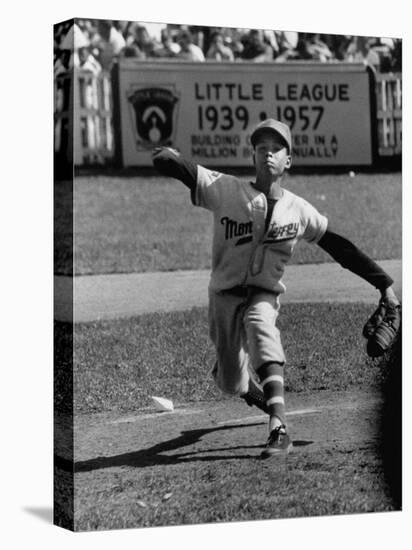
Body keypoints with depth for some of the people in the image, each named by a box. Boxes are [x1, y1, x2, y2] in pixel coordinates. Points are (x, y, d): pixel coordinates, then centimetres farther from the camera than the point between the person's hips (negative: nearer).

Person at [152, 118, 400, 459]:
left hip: (265, 295, 0)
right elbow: (188, 173, -24)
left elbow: (339, 246, 3)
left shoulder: (299, 211, -4)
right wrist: (170, 158, -49)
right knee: (232, 383, 4)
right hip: (226, 295, 1)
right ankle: (254, 386, 46)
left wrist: (384, 283, 1)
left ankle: (279, 429, -43)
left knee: (261, 327, -35)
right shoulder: (227, 191, -10)